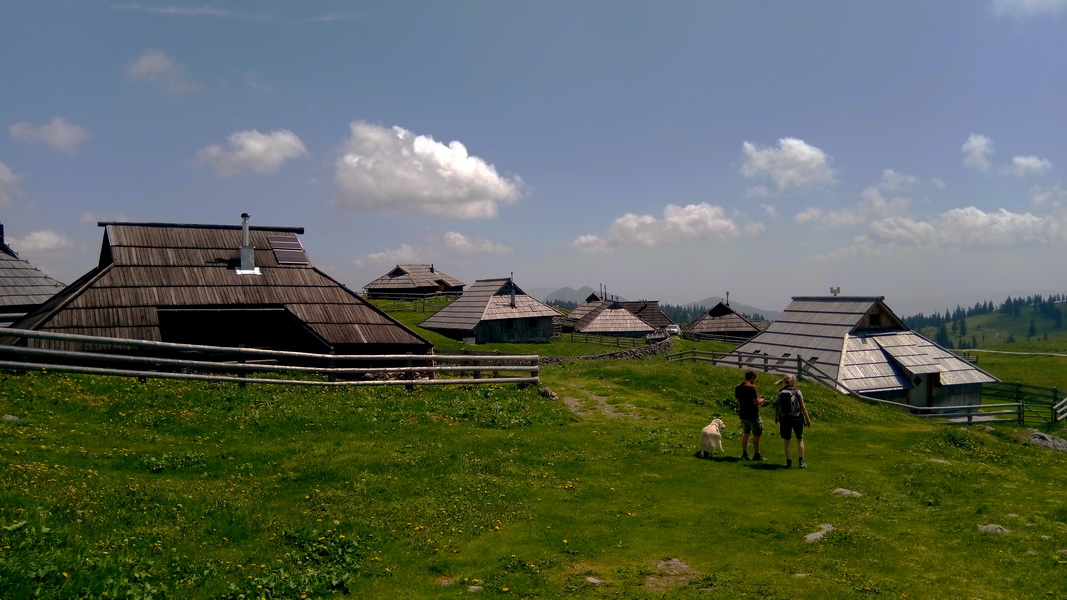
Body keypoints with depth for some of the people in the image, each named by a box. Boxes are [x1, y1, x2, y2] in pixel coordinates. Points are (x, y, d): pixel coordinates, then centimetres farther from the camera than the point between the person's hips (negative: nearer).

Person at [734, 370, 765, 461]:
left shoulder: (738, 387, 5)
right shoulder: (752, 387, -19)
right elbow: (757, 402, -20)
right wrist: (761, 400, 1)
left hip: (743, 414, 7)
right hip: (752, 415, -7)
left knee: (745, 434, 16)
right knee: (756, 435, 6)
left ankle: (744, 454, 18)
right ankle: (757, 455, 12)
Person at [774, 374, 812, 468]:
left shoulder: (780, 392, -1)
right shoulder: (797, 392, -8)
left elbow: (777, 406, 2)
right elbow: (803, 406, -6)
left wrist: (776, 418, 17)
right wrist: (808, 419, 1)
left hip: (784, 419, 2)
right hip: (796, 418, -2)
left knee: (786, 441, 13)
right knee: (800, 440, 13)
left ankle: (788, 461, 13)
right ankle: (801, 462, 11)